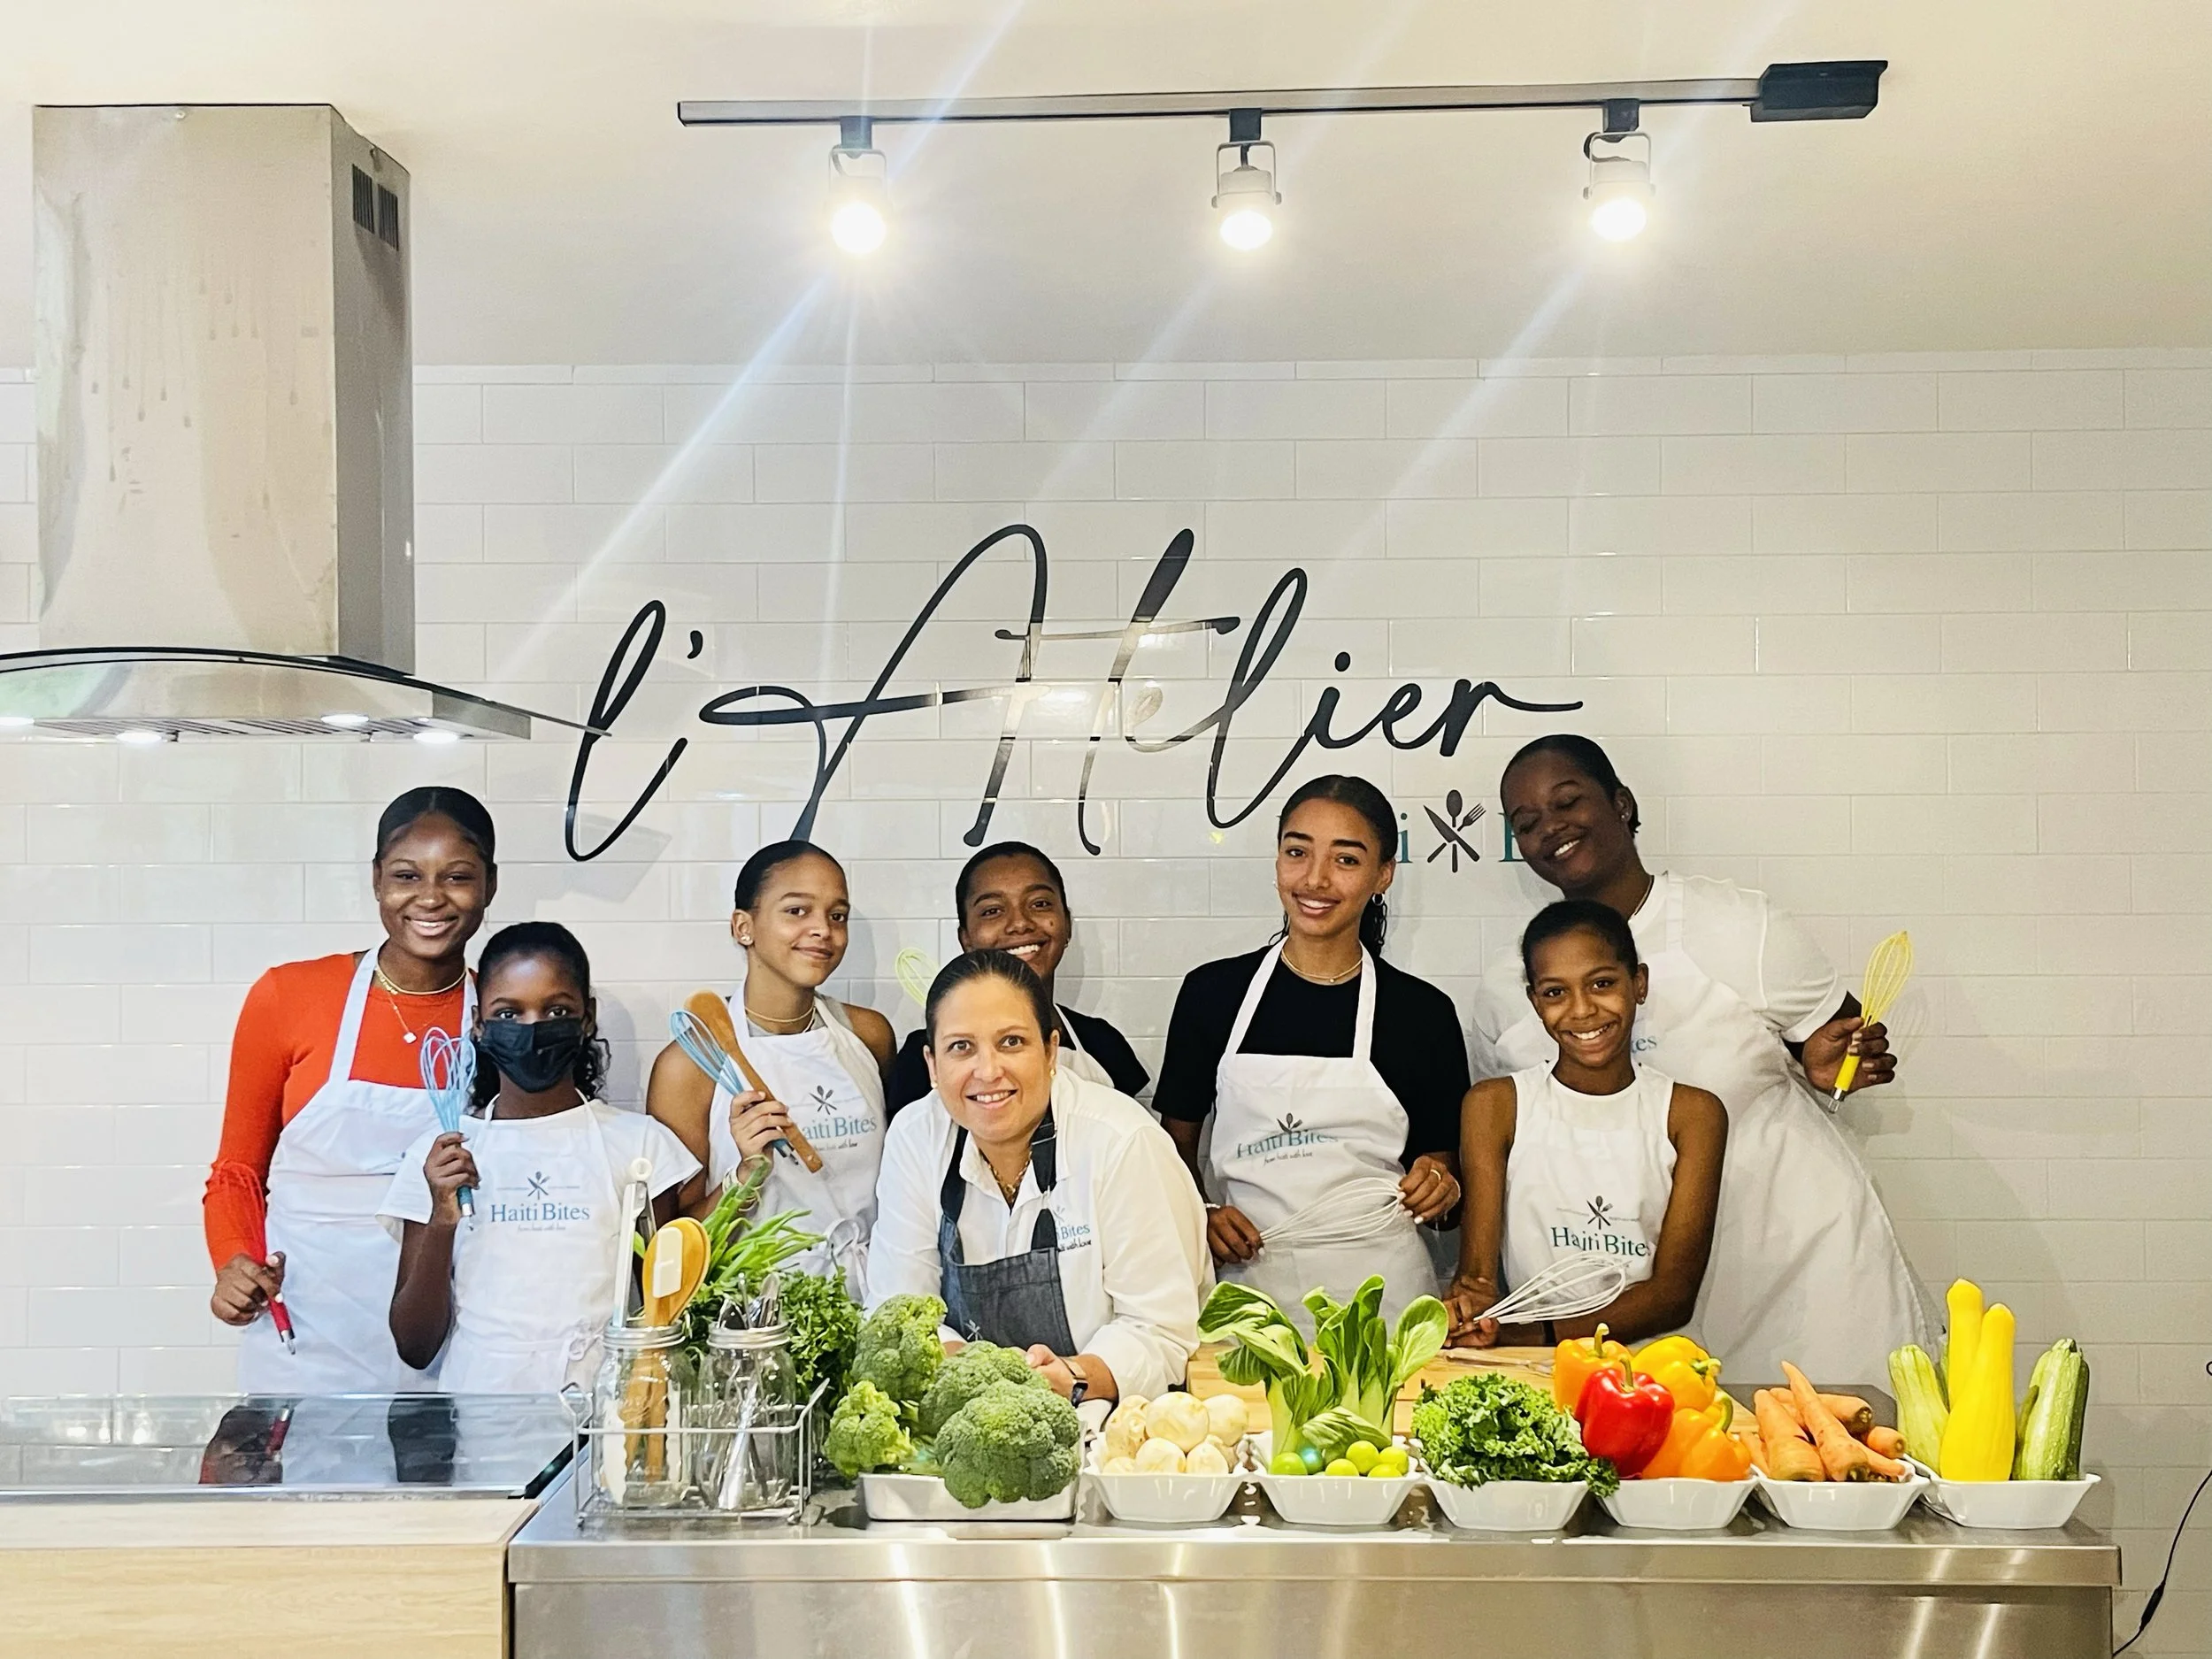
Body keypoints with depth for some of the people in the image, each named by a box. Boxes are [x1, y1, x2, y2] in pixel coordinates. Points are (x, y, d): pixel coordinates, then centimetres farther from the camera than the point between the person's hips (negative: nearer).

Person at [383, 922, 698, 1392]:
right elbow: (415, 1347, 6)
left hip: (599, 1402, 0)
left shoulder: (638, 1142, 6)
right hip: (476, 1406, 0)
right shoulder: (436, 1156, 8)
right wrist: (442, 1219, -6)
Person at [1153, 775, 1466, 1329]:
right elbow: (1176, 1141, 11)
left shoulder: (1423, 1012, 2)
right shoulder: (1212, 992, 4)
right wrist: (1199, 1217, -6)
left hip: (1381, 1289, 0)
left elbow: (1443, 1158, 11)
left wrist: (1440, 1185, -9)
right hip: (1246, 1283, 1)